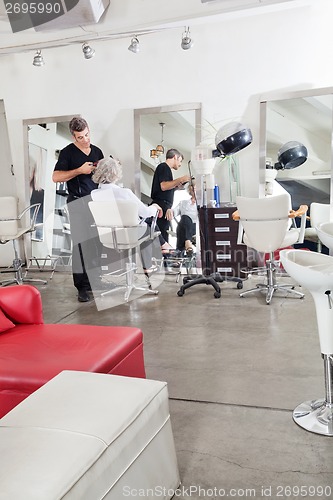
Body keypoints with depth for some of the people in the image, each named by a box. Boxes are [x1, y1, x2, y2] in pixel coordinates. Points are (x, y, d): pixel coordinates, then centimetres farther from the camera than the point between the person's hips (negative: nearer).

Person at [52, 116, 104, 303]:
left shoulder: (97, 151, 16)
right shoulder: (68, 152, 0)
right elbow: (56, 177, -7)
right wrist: (80, 170, -13)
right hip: (78, 202, -5)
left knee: (99, 241, 1)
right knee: (82, 243, -8)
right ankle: (82, 286, -3)